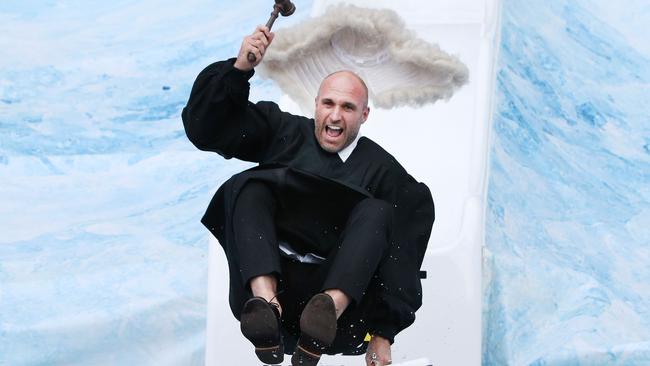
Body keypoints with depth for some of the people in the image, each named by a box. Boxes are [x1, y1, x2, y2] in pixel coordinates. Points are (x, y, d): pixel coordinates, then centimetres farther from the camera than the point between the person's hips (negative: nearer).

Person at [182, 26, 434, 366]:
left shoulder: (382, 169, 8)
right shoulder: (285, 132, 15)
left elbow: (401, 260, 1)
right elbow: (205, 127, 8)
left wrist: (383, 334, -7)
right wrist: (240, 67, -6)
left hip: (342, 291, -1)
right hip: (268, 280, 1)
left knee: (378, 213, -20)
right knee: (247, 186, -16)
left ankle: (330, 310, -45)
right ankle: (265, 303, -41)